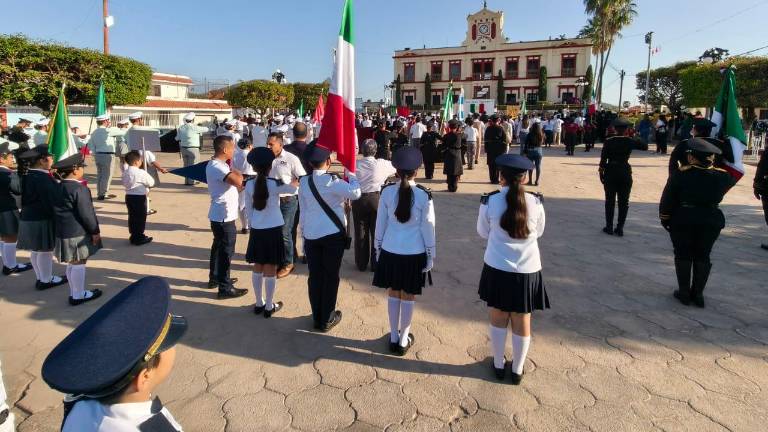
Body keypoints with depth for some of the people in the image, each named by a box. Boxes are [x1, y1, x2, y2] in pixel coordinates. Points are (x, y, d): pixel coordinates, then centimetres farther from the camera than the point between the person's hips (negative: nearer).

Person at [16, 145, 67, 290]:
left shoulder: (28, 176, 8)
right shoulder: (42, 179, -22)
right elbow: (54, 199, -24)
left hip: (29, 218, 10)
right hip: (42, 220, -10)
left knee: (36, 250, 18)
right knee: (45, 250, 3)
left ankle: (41, 278, 30)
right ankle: (46, 280, 15)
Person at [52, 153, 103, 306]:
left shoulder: (59, 187, 9)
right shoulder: (79, 189, -19)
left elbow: (59, 211, 16)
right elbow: (86, 213, -18)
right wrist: (95, 231, -9)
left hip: (63, 232, 9)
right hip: (77, 233, -9)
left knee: (71, 264, 17)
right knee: (78, 263, 1)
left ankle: (74, 293, 28)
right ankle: (78, 295, 9)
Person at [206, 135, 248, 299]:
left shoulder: (218, 165, 10)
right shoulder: (217, 167, -22)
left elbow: (233, 185, 16)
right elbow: (238, 181, -33)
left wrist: (241, 187, -1)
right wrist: (237, 172, -14)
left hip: (220, 215, 10)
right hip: (224, 216, -10)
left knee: (218, 247, 21)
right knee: (226, 251, -2)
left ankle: (215, 278, 36)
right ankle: (225, 288, 7)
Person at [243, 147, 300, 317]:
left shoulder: (249, 185, -3)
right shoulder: (275, 184, -15)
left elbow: (248, 209, 6)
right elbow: (294, 188, 2)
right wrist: (295, 181, 24)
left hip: (256, 231, 4)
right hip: (273, 231, -4)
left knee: (258, 267, 15)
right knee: (270, 269, 5)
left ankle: (259, 304, 26)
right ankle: (269, 306, 15)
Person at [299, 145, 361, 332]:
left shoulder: (303, 182, 1)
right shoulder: (332, 181, -15)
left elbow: (303, 211, 6)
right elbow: (355, 193, -20)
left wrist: (304, 234, 14)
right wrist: (351, 174, -3)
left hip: (311, 235, 4)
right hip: (333, 235, -4)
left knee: (315, 276, 12)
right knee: (331, 276, 8)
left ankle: (317, 317, 25)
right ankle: (327, 319, 18)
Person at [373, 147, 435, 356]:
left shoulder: (386, 192, -8)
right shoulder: (424, 195, -12)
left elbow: (380, 223, 0)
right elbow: (428, 228, -7)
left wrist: (378, 248, 13)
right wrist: (431, 255, 3)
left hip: (390, 251, 2)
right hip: (415, 253, -1)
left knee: (393, 294, 16)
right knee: (408, 296, 11)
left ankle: (394, 337, 28)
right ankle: (404, 340, 25)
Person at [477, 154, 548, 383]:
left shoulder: (490, 201, -11)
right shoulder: (535, 202, -8)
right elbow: (539, 232, 8)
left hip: (497, 269, 0)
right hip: (527, 270, 1)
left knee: (498, 318, 17)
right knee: (522, 321, 15)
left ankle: (499, 365, 32)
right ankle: (517, 370, 30)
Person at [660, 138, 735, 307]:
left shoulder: (681, 175, -13)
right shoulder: (722, 176, -3)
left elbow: (667, 200, -10)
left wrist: (664, 218, 2)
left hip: (682, 221, -2)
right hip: (712, 222, 3)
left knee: (683, 256, 9)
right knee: (702, 257, 12)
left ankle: (684, 293, 13)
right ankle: (698, 294, 16)